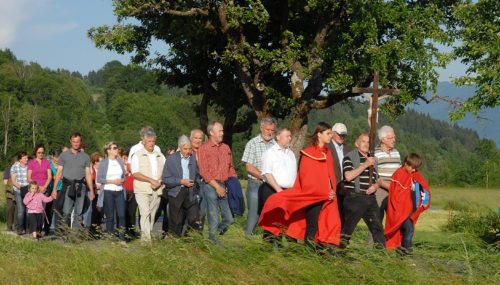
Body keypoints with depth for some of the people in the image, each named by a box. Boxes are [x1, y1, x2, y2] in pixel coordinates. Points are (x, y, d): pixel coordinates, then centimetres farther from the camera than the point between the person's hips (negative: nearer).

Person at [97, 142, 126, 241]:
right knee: (110, 216, 1)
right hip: (108, 192, -3)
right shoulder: (103, 163, -1)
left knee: (121, 214, -6)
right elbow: (99, 179, -7)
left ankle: (121, 236, 0)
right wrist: (112, 181, -13)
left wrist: (122, 180, -4)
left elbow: (124, 176, 18)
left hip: (119, 191, 4)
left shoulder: (120, 162, 13)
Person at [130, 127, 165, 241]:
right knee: (145, 213, -14)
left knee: (152, 215, 6)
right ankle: (146, 238, -18)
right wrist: (151, 180, -15)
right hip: (142, 190, -4)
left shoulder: (160, 156, 15)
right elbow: (135, 174, -8)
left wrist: (159, 182, -7)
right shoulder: (137, 155, 2)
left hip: (157, 190, 4)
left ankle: (149, 236, 13)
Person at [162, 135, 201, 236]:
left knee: (194, 221, -8)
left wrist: (195, 183, -1)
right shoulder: (171, 159, -1)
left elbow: (197, 175, 20)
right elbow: (165, 179, -5)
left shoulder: (194, 159, 8)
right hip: (176, 194, -2)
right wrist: (181, 181, -14)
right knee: (176, 222, 4)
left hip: (190, 194, 2)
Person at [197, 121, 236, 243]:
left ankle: (216, 232, 28)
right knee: (214, 218, -1)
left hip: (224, 186, 5)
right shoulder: (204, 148, -3)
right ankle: (213, 239, 14)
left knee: (229, 218, 5)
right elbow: (204, 172, -9)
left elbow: (231, 168, 17)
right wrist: (217, 187, -13)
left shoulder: (226, 148, 13)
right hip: (210, 186, -5)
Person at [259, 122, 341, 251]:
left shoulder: (327, 153, 14)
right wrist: (324, 192, -13)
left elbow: (331, 175, 16)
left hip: (327, 196, 7)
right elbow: (307, 177, -10)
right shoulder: (309, 153, -6)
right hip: (313, 196, -7)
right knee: (312, 227, -7)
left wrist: (332, 191, 0)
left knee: (328, 225, 2)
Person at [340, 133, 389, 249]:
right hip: (355, 198, -6)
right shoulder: (350, 157, -2)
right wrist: (365, 165, -17)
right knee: (348, 227, -5)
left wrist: (376, 185, 2)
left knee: (377, 225, 4)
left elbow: (378, 179, 26)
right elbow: (348, 176, -17)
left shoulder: (373, 160, 19)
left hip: (370, 198, 6)